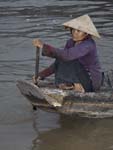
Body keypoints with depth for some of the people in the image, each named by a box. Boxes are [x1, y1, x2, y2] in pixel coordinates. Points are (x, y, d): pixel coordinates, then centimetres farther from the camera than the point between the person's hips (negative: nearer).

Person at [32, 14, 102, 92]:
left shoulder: (88, 44, -24)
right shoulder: (71, 42, 2)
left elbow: (67, 55, -39)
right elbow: (58, 62, 4)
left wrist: (44, 46, -39)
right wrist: (42, 74, -8)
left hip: (91, 82, -8)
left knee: (65, 57, -20)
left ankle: (77, 85, -14)